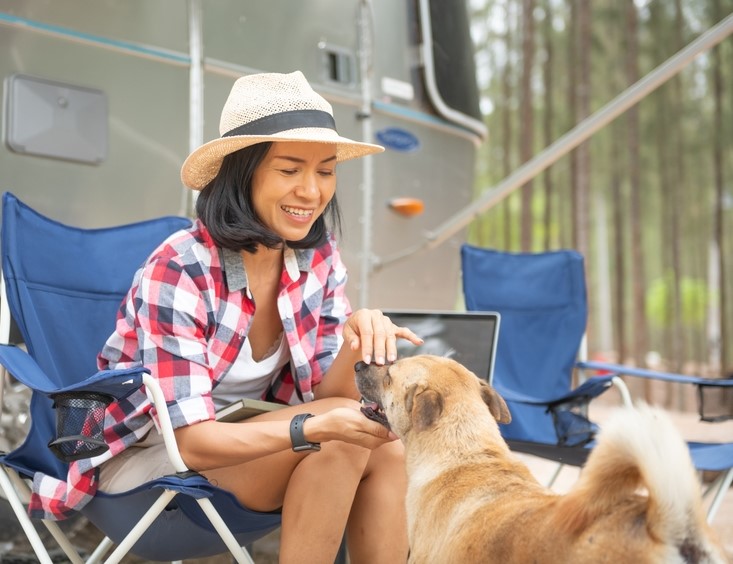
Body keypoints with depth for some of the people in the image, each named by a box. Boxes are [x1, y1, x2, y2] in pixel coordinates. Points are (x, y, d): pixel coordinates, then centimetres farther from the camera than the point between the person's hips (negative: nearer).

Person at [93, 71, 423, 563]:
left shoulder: (319, 259, -6)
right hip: (150, 449, -5)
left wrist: (357, 341, -30)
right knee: (343, 441, -27)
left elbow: (322, 398, -9)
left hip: (243, 436, 6)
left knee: (388, 447, -22)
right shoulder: (180, 270, -25)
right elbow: (193, 440, -26)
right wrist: (315, 427, -40)